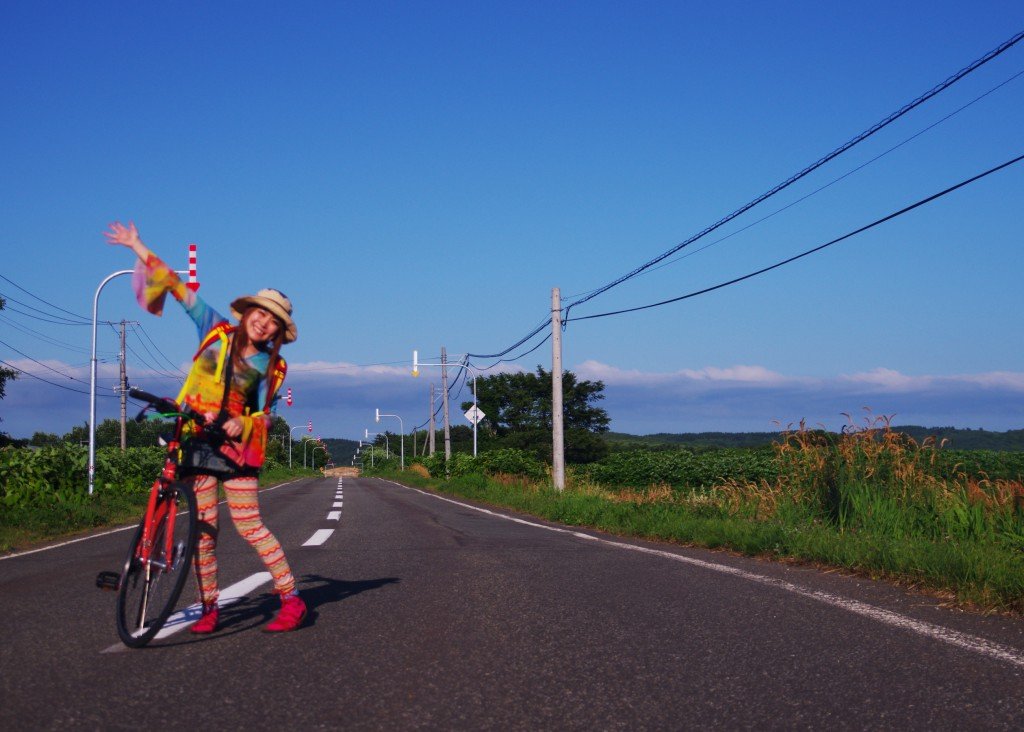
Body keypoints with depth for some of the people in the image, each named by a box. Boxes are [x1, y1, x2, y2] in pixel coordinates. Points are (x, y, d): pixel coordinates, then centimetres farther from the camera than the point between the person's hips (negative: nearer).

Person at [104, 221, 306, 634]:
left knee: (249, 526, -6)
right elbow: (178, 288, 8)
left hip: (235, 445, -2)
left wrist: (241, 424, -16)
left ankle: (292, 600, 0)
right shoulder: (217, 331, 5)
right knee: (204, 528, 1)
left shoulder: (271, 366, 3)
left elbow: (265, 414, 6)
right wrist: (136, 246, 11)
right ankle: (209, 608, 11)